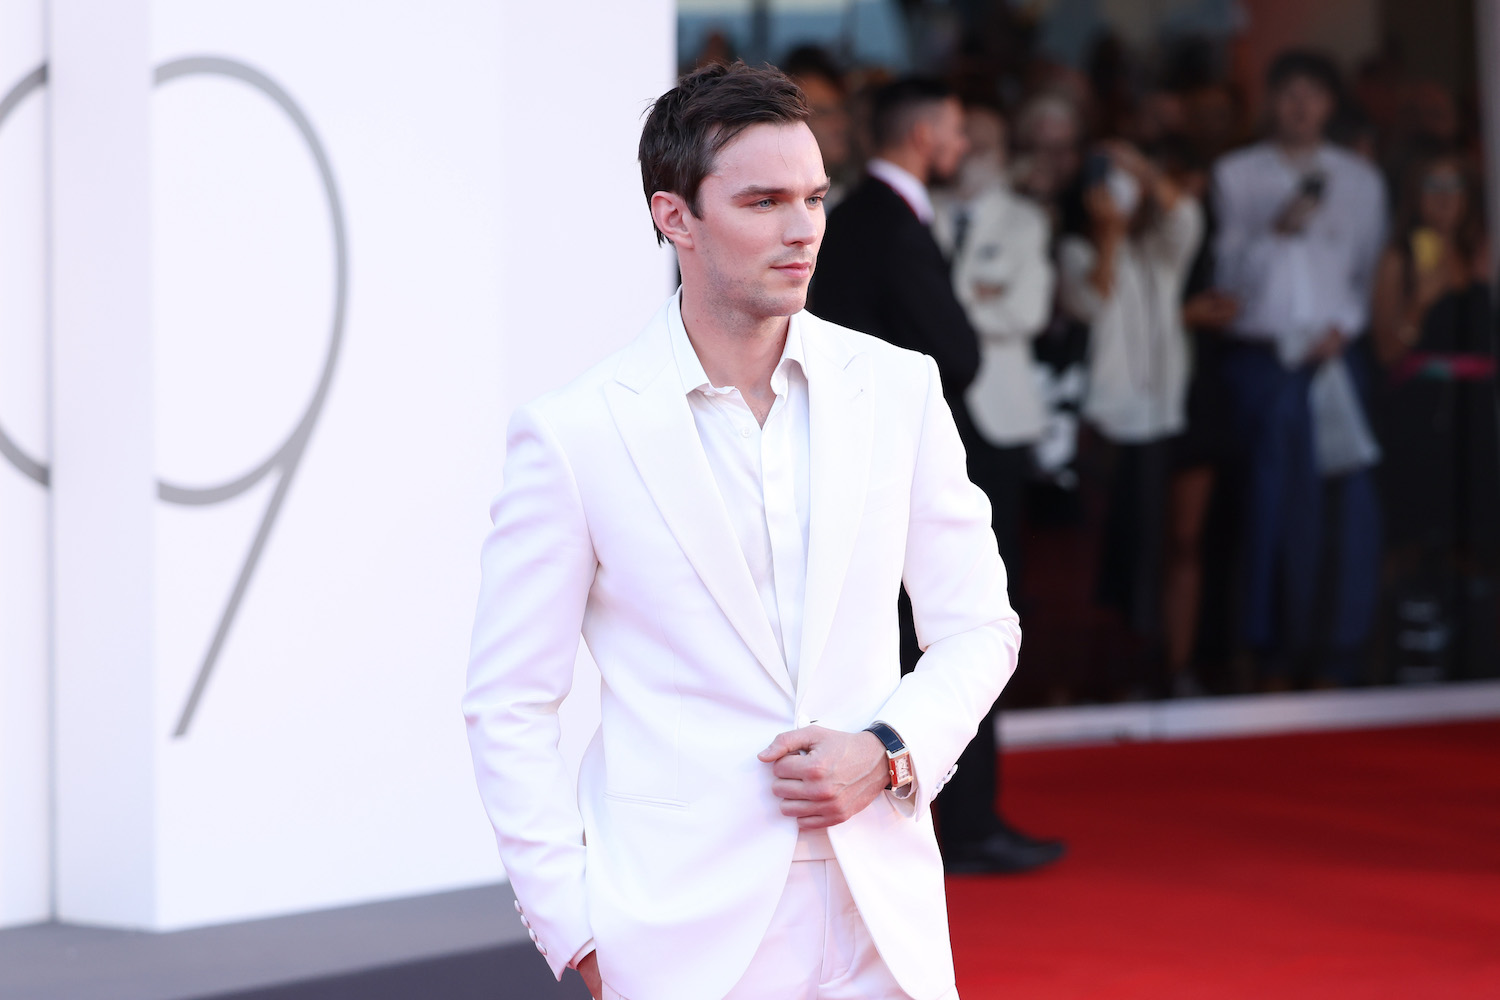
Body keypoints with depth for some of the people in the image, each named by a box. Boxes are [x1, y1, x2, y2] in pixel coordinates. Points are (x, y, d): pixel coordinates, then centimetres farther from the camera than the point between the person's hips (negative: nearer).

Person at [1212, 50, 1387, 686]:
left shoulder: (1360, 181, 14)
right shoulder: (1236, 176, 9)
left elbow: (1372, 271, 12)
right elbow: (1227, 274, 1)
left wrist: (1344, 325, -4)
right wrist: (1275, 232, -13)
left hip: (1334, 355, 1)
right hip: (1261, 359, -1)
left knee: (1351, 500, -8)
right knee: (1272, 501, -1)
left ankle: (1344, 649, -2)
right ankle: (1277, 652, 6)